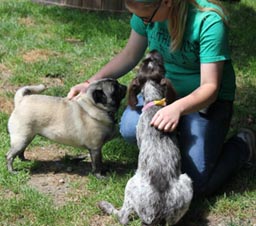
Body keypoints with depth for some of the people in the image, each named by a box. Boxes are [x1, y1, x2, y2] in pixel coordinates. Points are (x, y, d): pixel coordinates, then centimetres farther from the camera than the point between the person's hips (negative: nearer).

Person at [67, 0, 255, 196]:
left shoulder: (209, 21, -28)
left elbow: (210, 88, -28)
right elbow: (130, 56, 2)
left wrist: (177, 108, -48)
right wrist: (90, 83, -8)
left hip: (206, 99, -4)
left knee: (198, 184, -14)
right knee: (130, 129, -27)